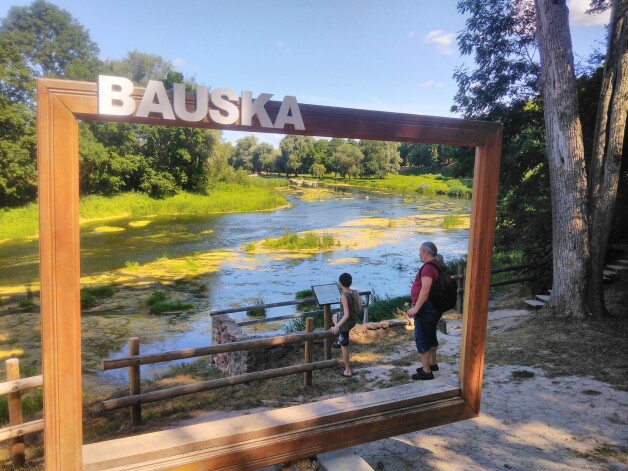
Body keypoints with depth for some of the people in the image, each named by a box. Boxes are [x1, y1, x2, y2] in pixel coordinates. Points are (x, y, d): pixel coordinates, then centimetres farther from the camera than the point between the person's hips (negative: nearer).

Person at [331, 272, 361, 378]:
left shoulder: (344, 296, -29)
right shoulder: (356, 293, -10)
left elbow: (346, 315, -32)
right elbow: (360, 308, 1)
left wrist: (337, 326, -27)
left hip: (345, 323, -7)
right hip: (353, 321, 7)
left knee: (344, 347, 11)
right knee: (334, 316, 34)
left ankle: (348, 371, 25)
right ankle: (340, 340, 42)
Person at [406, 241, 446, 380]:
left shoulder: (428, 267, -21)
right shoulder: (436, 266, 11)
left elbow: (425, 290, -30)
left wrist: (416, 308, -27)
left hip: (425, 308, -10)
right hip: (434, 307, 10)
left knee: (421, 339, -3)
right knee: (431, 336, 21)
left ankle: (426, 371, 2)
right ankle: (432, 364, 35)